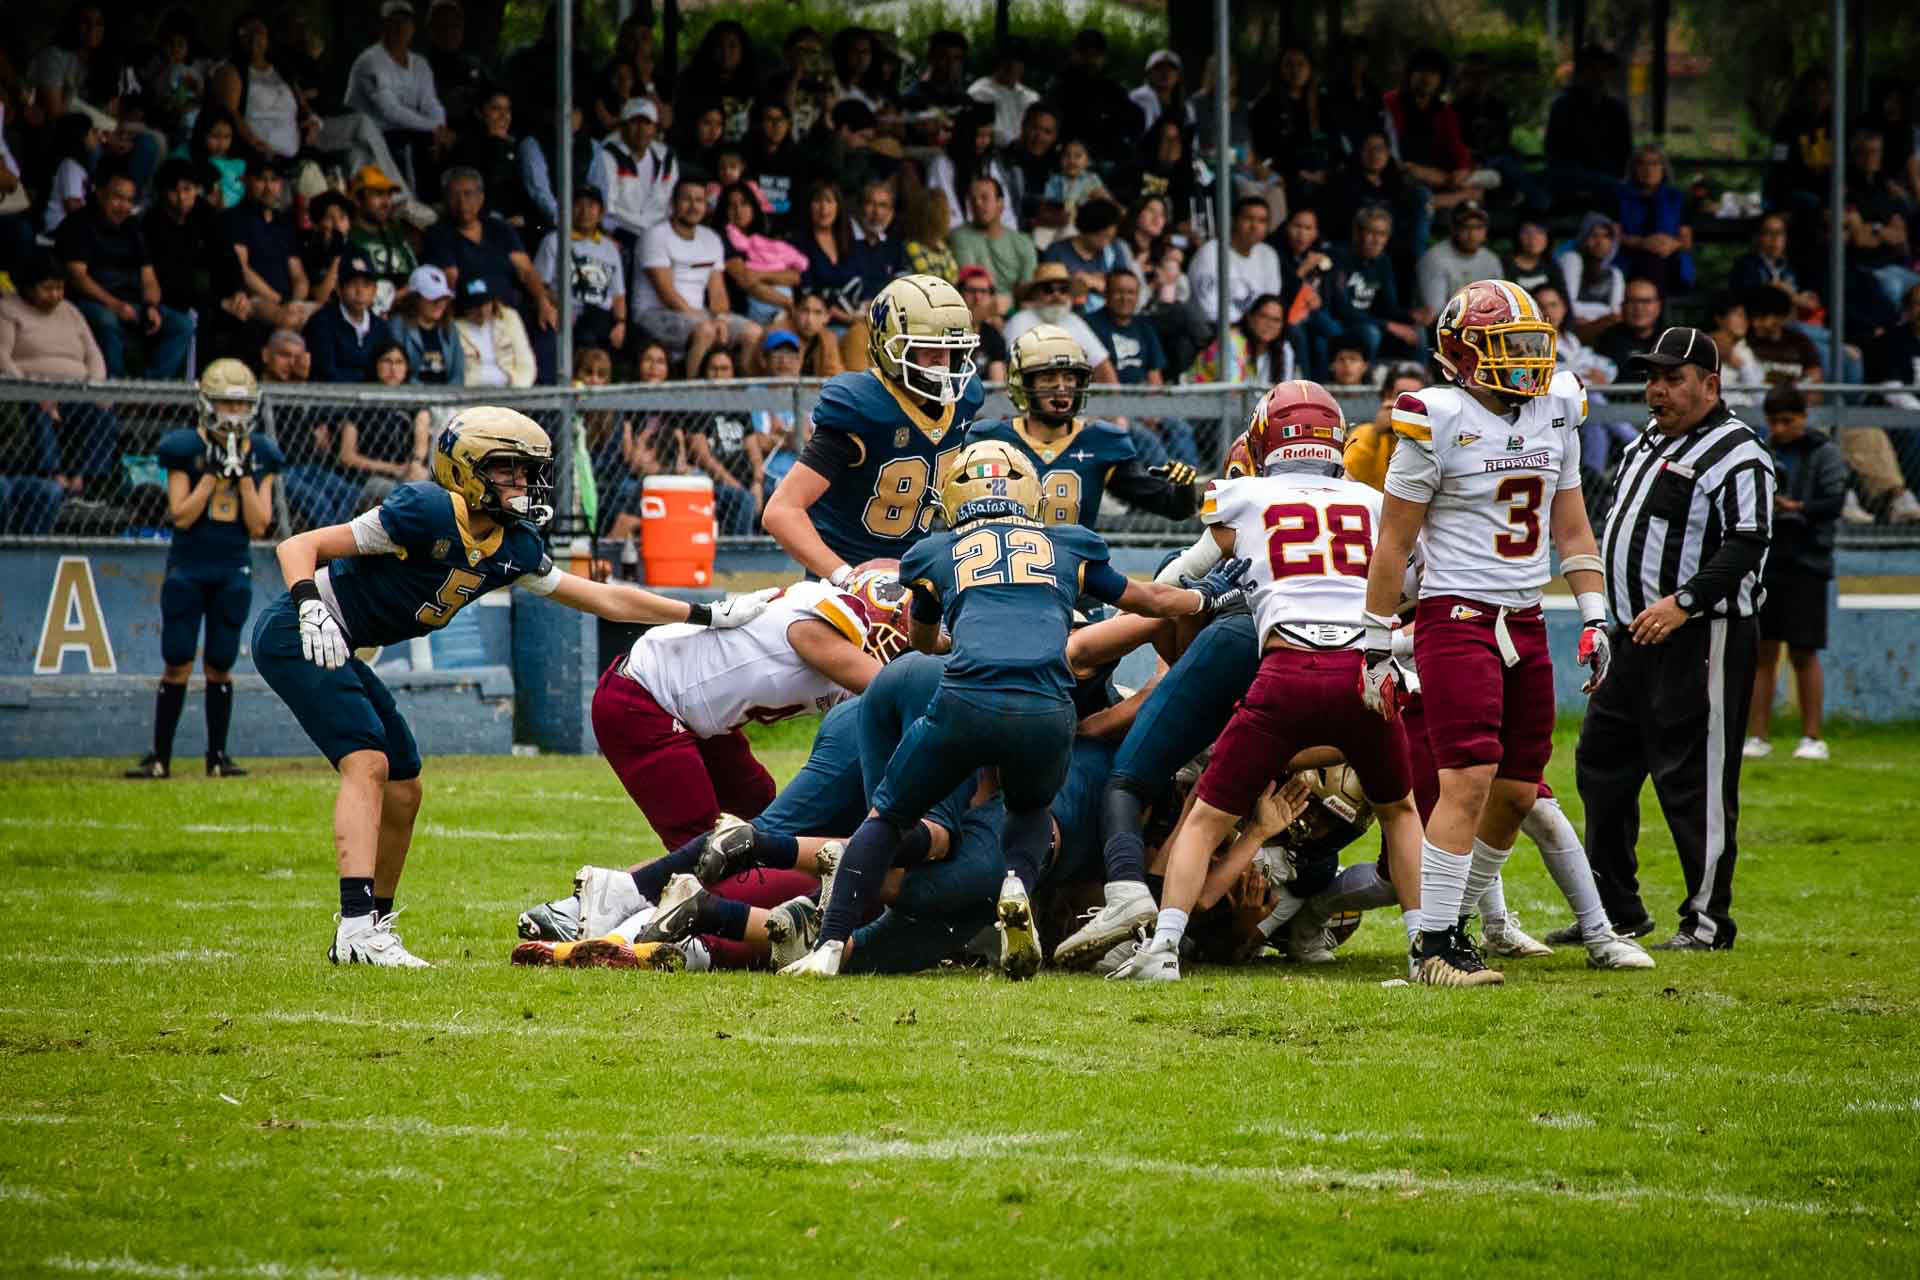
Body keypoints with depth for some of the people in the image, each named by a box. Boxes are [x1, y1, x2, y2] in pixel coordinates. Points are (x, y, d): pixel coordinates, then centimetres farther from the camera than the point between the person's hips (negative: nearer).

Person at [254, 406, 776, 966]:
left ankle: (368, 932, 21)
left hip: (332, 651, 9)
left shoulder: (512, 547, 2)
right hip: (297, 637, -9)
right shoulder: (428, 514, -22)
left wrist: (708, 615, 7)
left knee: (403, 793, 10)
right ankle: (357, 926, -31)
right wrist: (311, 611, -37)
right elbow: (298, 546, -20)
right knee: (367, 763, -22)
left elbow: (602, 598, 9)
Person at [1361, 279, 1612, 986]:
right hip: (1457, 616, -7)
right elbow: (1393, 541, -5)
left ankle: (1454, 921, 20)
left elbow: (1570, 525, 19)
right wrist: (1378, 647, -5)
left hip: (1525, 622, 7)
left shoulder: (1555, 411, 9)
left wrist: (1593, 617, 13)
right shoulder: (1437, 421, -10)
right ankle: (1434, 944, -11)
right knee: (1470, 780, -15)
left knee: (1517, 793, 6)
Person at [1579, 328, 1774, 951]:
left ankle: (1708, 919, 0)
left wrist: (1682, 603, -27)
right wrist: (1608, 624, 20)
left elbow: (1745, 548, -20)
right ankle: (1614, 909, 22)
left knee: (1693, 780, -6)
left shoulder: (1735, 455, -12)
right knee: (1603, 765, 13)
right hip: (1633, 636, 10)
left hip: (1700, 639, -10)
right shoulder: (1649, 444, 18)